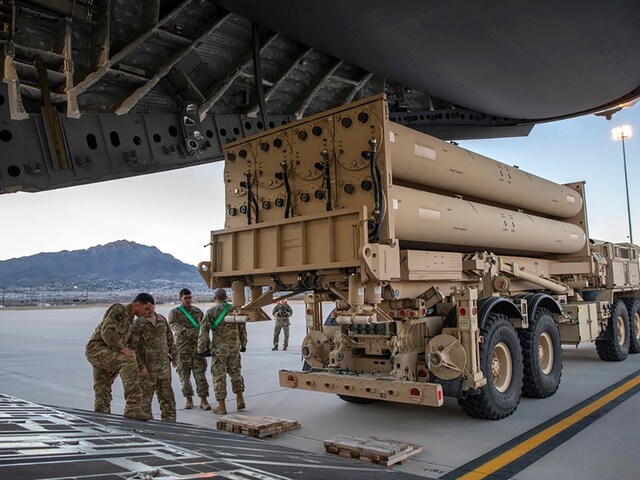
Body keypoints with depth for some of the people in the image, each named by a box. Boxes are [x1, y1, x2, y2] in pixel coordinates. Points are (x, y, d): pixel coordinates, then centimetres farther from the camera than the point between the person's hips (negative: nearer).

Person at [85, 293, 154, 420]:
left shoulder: (130, 321, 19)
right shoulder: (119, 310, -10)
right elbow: (106, 331, -21)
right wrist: (122, 349, -25)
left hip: (107, 352, 10)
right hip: (97, 348, -10)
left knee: (102, 393, 12)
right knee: (128, 361, -30)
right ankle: (133, 408, -33)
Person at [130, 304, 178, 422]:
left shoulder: (162, 319, 9)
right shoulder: (137, 324, -9)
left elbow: (170, 339, 18)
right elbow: (134, 347, -12)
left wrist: (174, 356, 17)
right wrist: (141, 366, -16)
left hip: (164, 365, 5)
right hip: (147, 367, -5)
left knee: (167, 394, 10)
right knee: (146, 395, 3)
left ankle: (169, 419, 19)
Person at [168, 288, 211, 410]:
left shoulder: (198, 311, 14)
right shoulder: (174, 312, 5)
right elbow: (174, 326, -14)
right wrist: (187, 332, -30)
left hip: (197, 346, 1)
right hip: (182, 348, -1)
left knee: (200, 373, -3)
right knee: (184, 374, 5)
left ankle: (203, 400, 1)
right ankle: (189, 399, 19)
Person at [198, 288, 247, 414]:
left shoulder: (211, 312, -7)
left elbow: (204, 331, -8)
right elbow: (242, 329, 10)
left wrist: (202, 349, 0)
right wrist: (243, 344, 22)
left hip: (219, 348, -4)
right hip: (234, 346, 4)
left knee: (219, 375, 5)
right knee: (235, 372, 20)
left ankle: (221, 406, 9)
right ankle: (240, 399, 15)